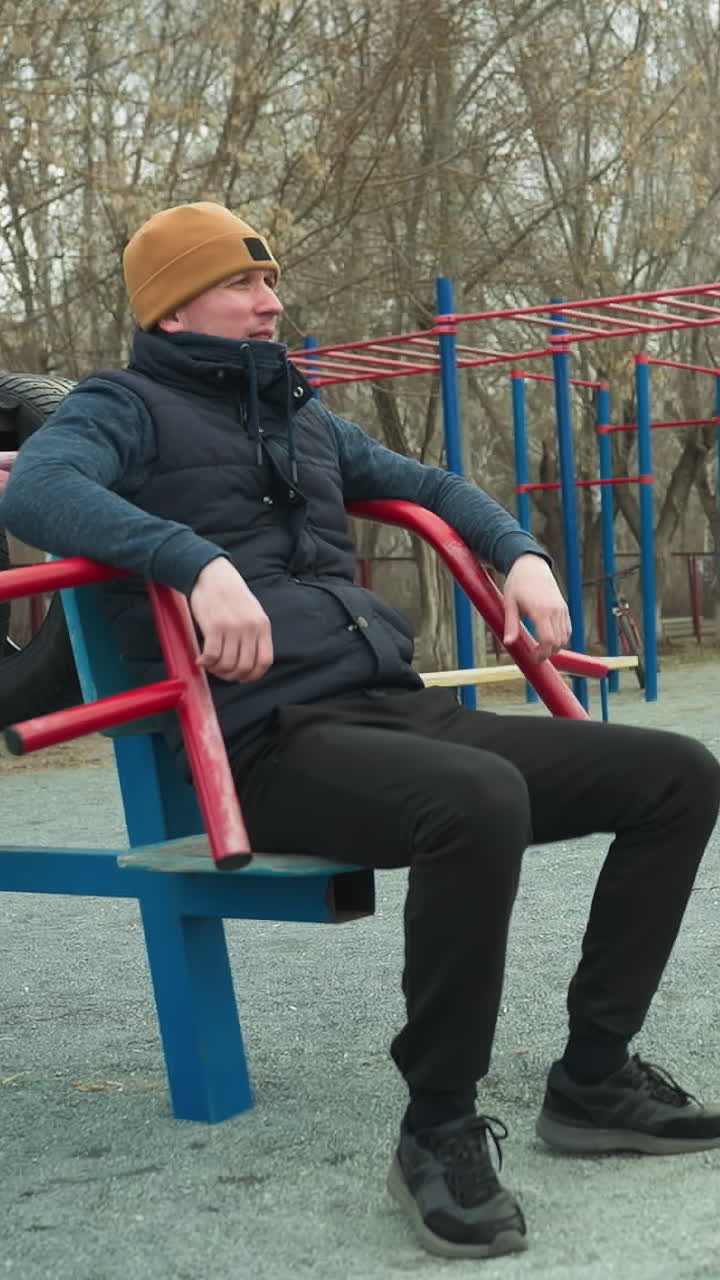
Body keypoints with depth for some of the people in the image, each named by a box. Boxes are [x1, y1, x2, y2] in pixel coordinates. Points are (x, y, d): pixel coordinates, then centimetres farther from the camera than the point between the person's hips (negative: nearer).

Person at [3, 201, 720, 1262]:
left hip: (402, 709, 8)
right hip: (271, 744, -8)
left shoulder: (299, 414, 26)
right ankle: (440, 1129, -20)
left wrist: (518, 552, 19)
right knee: (482, 800, -38)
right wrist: (200, 561, -33)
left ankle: (594, 1078, 5)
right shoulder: (126, 408, 4)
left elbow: (426, 486, 40)